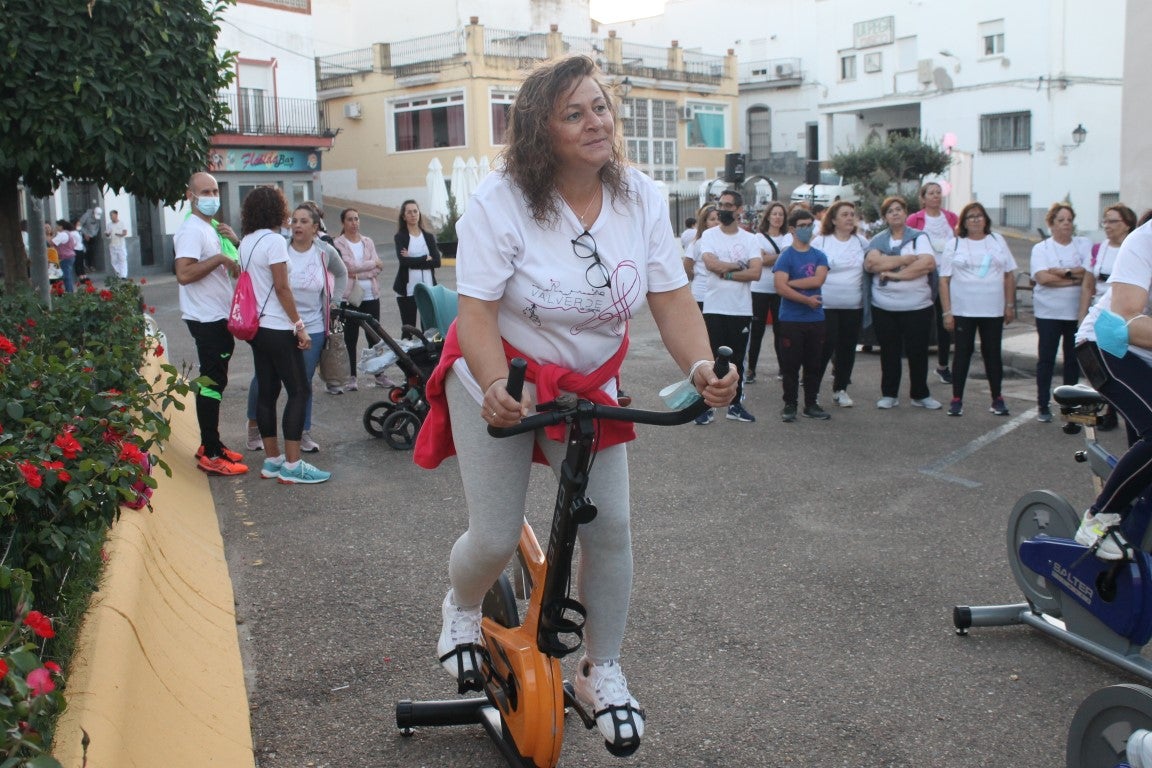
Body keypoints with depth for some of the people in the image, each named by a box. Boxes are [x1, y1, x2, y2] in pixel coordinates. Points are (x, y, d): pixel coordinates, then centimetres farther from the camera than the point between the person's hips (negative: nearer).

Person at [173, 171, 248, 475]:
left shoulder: (212, 228, 17)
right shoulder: (192, 230, -14)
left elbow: (235, 270, 20)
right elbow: (184, 274, -27)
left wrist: (235, 242, 3)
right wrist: (219, 258, -23)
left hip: (219, 317, 10)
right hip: (206, 319, -10)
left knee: (214, 382, 14)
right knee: (212, 383, -8)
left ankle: (210, 444, 24)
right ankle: (211, 455, -4)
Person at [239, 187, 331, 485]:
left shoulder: (246, 242, 11)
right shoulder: (274, 241, -13)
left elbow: (249, 280, 14)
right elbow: (281, 288, -16)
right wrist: (299, 326, -13)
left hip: (257, 326, 9)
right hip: (278, 328, -9)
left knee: (267, 391, 11)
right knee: (299, 392, -3)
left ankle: (272, 460, 16)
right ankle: (292, 466, -4)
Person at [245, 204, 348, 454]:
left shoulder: (325, 252, 1)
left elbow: (341, 274, 20)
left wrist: (333, 301, 13)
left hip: (312, 328, 2)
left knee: (304, 382, 6)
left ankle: (304, 433, 19)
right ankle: (254, 425, 27)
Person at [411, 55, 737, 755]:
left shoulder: (641, 198, -9)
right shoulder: (503, 200, -20)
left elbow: (672, 299, -11)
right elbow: (478, 309, -24)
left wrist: (703, 366, -29)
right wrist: (495, 388, -41)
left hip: (590, 386, 3)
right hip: (501, 383, -3)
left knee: (611, 529, -3)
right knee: (497, 538, -3)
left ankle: (602, 673, 20)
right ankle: (462, 607, 36)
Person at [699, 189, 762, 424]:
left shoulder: (750, 239, 5)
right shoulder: (709, 235, 1)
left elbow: (755, 273, -8)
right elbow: (711, 263, -17)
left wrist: (727, 273, -13)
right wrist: (739, 266, -8)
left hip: (741, 309, 2)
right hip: (714, 308, -2)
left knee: (737, 360, 11)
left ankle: (736, 404, 21)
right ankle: (706, 406, 5)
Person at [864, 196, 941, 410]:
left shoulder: (919, 237, 3)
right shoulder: (878, 240, 7)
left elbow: (929, 263, -14)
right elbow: (871, 263, -12)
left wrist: (895, 273, -15)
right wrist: (907, 259, -13)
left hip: (917, 306, -1)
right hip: (884, 307, 1)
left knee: (918, 352, 3)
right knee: (889, 352, 7)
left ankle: (920, 394, 17)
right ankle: (889, 394, 18)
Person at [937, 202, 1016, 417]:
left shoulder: (998, 241, 10)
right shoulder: (954, 245, 3)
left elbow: (1009, 275, 11)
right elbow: (944, 280, -1)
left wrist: (1010, 305, 4)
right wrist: (947, 312, -8)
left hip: (993, 311, 2)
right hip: (962, 311, -2)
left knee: (993, 353, 7)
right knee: (962, 353, 2)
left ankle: (997, 399, 16)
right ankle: (957, 400, 8)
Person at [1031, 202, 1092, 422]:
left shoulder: (1085, 245, 7)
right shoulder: (1041, 248, 2)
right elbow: (1042, 277, -14)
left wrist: (1059, 272, -13)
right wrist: (1075, 279, -12)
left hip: (1077, 312, 2)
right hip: (1048, 313, -2)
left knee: (1073, 359, 7)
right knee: (1046, 359, 1)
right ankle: (1043, 406, 7)